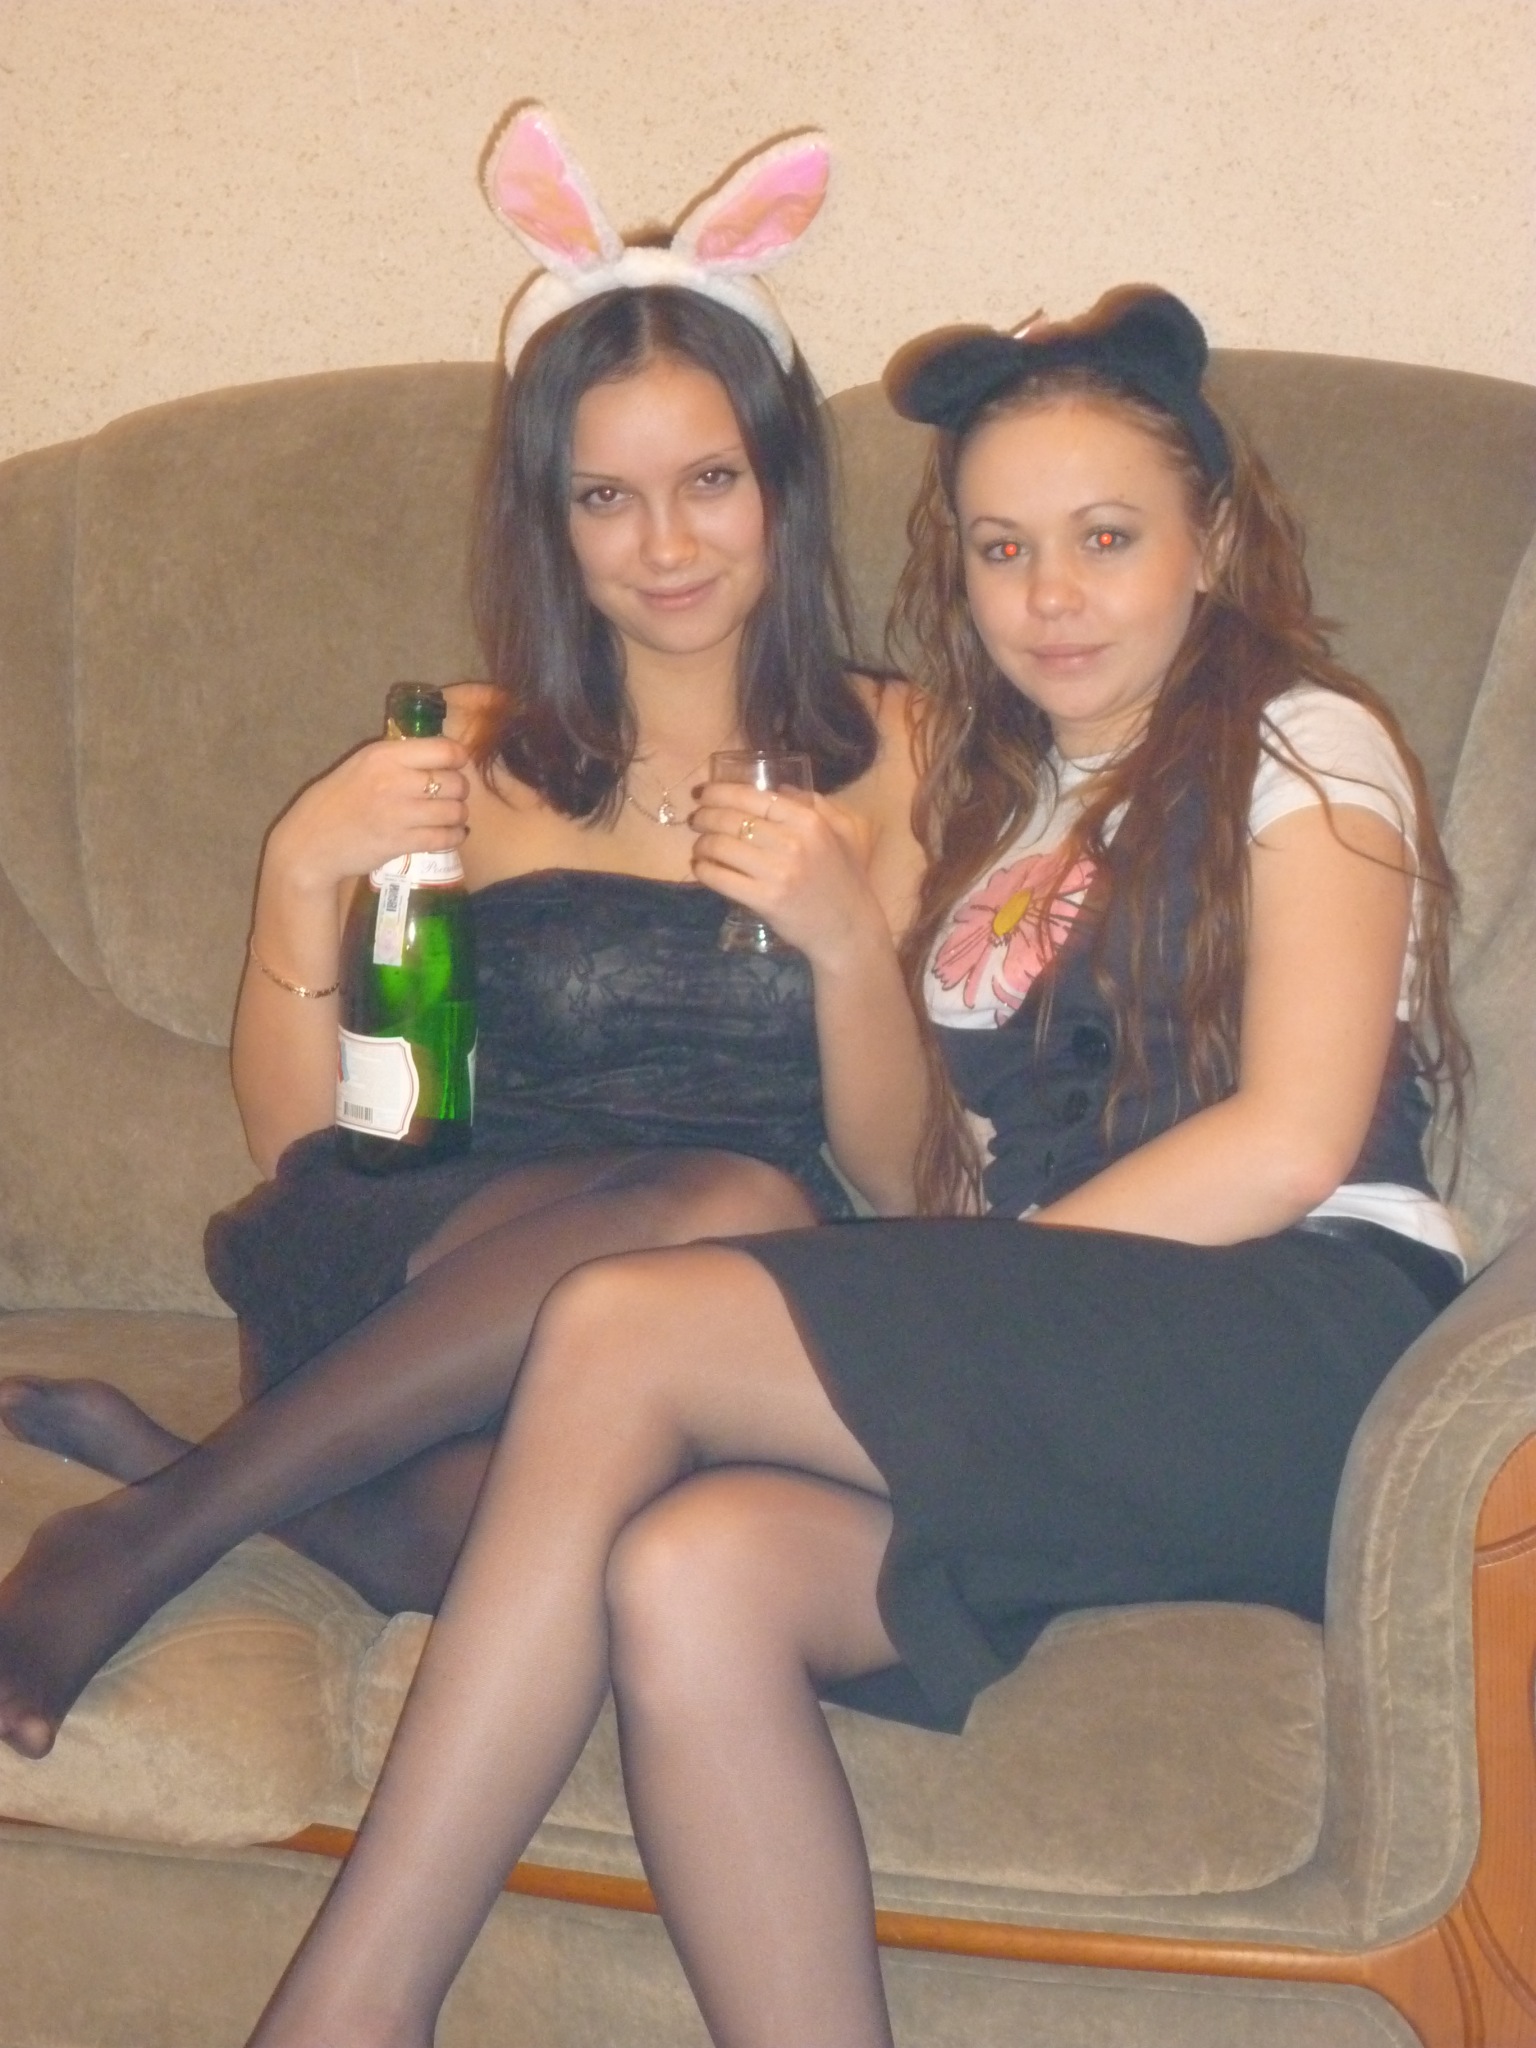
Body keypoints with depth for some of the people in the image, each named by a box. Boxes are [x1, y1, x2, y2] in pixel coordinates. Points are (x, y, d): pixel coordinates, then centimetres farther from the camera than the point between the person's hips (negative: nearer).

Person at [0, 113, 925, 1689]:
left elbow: (906, 1186, 4)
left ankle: (168, 1497, -17)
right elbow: (301, 1145, 9)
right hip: (436, 1279, -1)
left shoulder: (886, 755, 12)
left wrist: (847, 940, -13)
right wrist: (303, 872, -7)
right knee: (743, 1213, -34)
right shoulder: (473, 763, 13)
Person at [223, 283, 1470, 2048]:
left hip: (1289, 1345, -5)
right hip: (1057, 1398, 5)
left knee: (621, 1325, -23)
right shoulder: (988, 804, 28)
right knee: (689, 1578, -29)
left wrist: (985, 1283, -10)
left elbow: (1293, 1143, -6)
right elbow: (935, 1175, 18)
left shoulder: (1304, 747, 10)